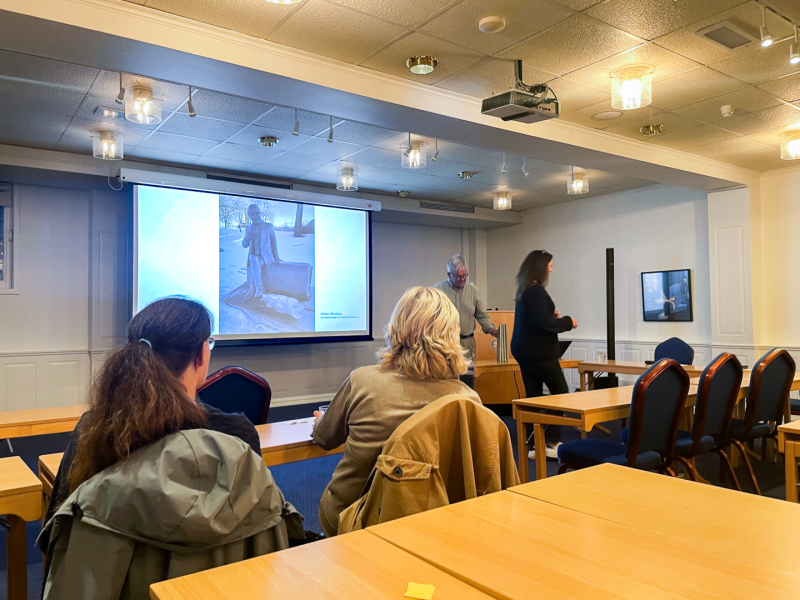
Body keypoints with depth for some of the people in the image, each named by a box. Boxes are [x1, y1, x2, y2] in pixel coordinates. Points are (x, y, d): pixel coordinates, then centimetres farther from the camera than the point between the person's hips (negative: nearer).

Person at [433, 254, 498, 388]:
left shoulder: (473, 290, 8)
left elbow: (482, 315, 12)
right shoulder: (438, 290, -1)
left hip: (467, 344, 3)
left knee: (468, 381, 6)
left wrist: (491, 329, -5)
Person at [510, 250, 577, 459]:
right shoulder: (536, 291, -17)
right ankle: (550, 442, 3)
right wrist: (567, 322, -9)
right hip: (539, 351, -9)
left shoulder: (524, 290, 12)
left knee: (533, 396, 9)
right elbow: (543, 323, -22)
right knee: (560, 393, 2)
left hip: (525, 350, 9)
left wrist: (551, 315, 10)